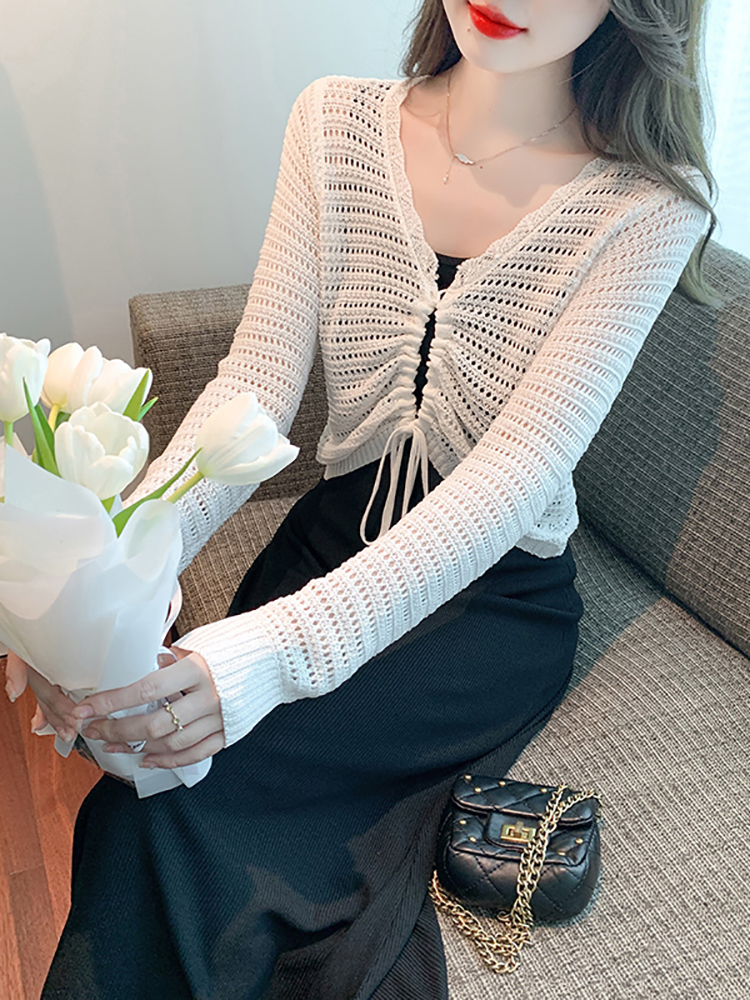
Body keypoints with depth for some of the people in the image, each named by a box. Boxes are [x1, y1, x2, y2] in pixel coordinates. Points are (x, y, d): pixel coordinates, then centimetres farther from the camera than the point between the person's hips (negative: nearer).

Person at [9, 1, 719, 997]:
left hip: (497, 594, -3)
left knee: (165, 796, -22)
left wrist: (284, 647, -41)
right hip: (330, 540, 4)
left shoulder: (650, 209, -14)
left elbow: (517, 473, -26)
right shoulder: (335, 124, -4)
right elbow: (259, 380, -11)